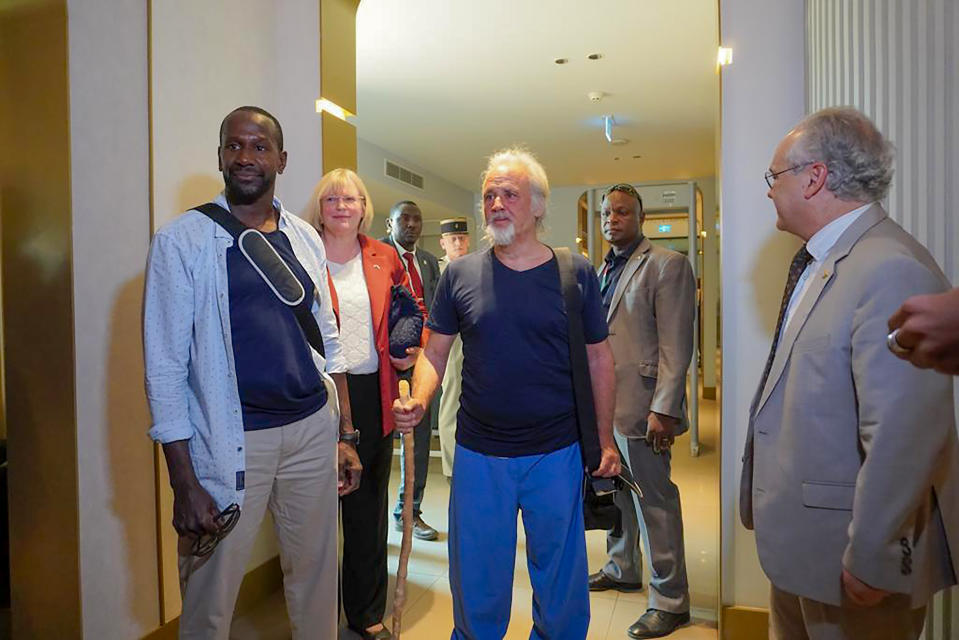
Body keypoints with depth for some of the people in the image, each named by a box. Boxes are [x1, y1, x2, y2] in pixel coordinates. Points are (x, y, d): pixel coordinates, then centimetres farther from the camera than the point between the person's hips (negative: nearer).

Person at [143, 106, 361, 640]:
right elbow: (166, 368, -7)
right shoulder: (182, 241, -6)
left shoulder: (305, 238, 7)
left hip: (313, 429, 4)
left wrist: (346, 435, 9)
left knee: (316, 576, 16)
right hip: (232, 440, -3)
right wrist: (184, 484, -9)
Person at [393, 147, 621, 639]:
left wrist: (605, 439, 2)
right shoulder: (460, 275, -1)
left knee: (560, 577, 17)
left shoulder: (575, 274, -2)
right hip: (478, 455, 1)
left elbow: (598, 359, 3)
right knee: (476, 583, 16)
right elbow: (434, 351, 4)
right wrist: (419, 400, -15)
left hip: (558, 454, 0)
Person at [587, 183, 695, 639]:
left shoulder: (668, 265, -9)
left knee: (654, 502, 3)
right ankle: (622, 570, 39)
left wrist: (663, 410, -19)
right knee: (614, 494, 19)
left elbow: (676, 346, -14)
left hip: (640, 406, -7)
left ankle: (670, 601, 19)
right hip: (601, 403, 7)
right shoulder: (603, 271, 14)